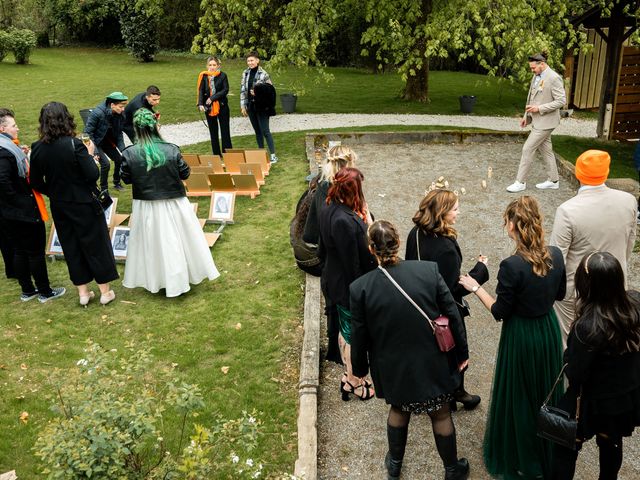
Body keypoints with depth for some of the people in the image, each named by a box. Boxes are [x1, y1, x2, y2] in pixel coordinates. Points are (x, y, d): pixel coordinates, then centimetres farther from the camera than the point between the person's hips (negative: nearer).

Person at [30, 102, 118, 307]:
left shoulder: (37, 149, -6)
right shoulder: (74, 145, -20)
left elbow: (36, 182, 1)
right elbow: (93, 175, -19)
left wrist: (55, 194, 16)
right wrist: (90, 155, -4)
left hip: (59, 207, 4)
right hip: (84, 205, -4)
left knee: (71, 248, 17)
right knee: (96, 245, 11)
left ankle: (83, 292, 26)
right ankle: (105, 291, 20)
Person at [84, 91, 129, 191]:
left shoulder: (121, 115, -13)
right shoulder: (97, 113, -30)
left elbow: (119, 133, 2)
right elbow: (88, 132, -24)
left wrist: (122, 149, -5)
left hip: (107, 141, 6)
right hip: (95, 142, -6)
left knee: (119, 159, -1)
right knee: (105, 163, -17)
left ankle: (117, 183, 23)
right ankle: (104, 189, 1)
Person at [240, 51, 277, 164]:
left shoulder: (263, 74, -9)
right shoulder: (245, 73, 6)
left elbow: (270, 90, -5)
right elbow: (243, 90, 10)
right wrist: (243, 106, 6)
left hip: (262, 107, -5)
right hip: (250, 106, 5)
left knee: (265, 131, -7)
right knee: (257, 131, 12)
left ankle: (273, 155, -2)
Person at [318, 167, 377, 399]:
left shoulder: (329, 211, -3)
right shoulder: (346, 221, -33)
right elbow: (353, 264, -26)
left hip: (334, 282, 9)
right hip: (348, 287, -9)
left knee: (345, 330, 26)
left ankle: (350, 375, 47)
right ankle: (355, 383, 31)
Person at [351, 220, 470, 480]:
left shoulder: (360, 288, -21)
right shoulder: (429, 271, -20)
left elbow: (359, 336, -9)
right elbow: (452, 315, -10)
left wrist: (360, 368, 9)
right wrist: (461, 351, 6)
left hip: (393, 368, 1)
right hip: (433, 364, 0)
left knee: (399, 409, 28)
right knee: (441, 414, 22)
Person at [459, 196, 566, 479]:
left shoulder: (512, 266, -29)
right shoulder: (556, 255, -11)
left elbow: (500, 312, -18)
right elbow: (559, 294, 5)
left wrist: (475, 288, -7)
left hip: (521, 335, -6)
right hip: (549, 328, 6)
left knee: (519, 394, 15)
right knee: (545, 387, 26)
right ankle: (547, 450, 48)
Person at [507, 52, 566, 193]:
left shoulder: (554, 78, -18)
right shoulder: (536, 76, 8)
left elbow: (561, 101, -19)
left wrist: (539, 108, -22)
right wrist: (526, 115, 15)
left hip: (545, 121, -9)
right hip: (537, 120, 9)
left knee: (528, 149, -7)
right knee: (546, 150, 15)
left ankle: (520, 182, 3)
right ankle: (553, 180, 26)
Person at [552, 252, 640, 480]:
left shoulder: (588, 326, -36)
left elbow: (574, 375, -23)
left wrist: (568, 354, -5)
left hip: (595, 403, -6)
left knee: (566, 449, 16)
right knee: (612, 444, 29)